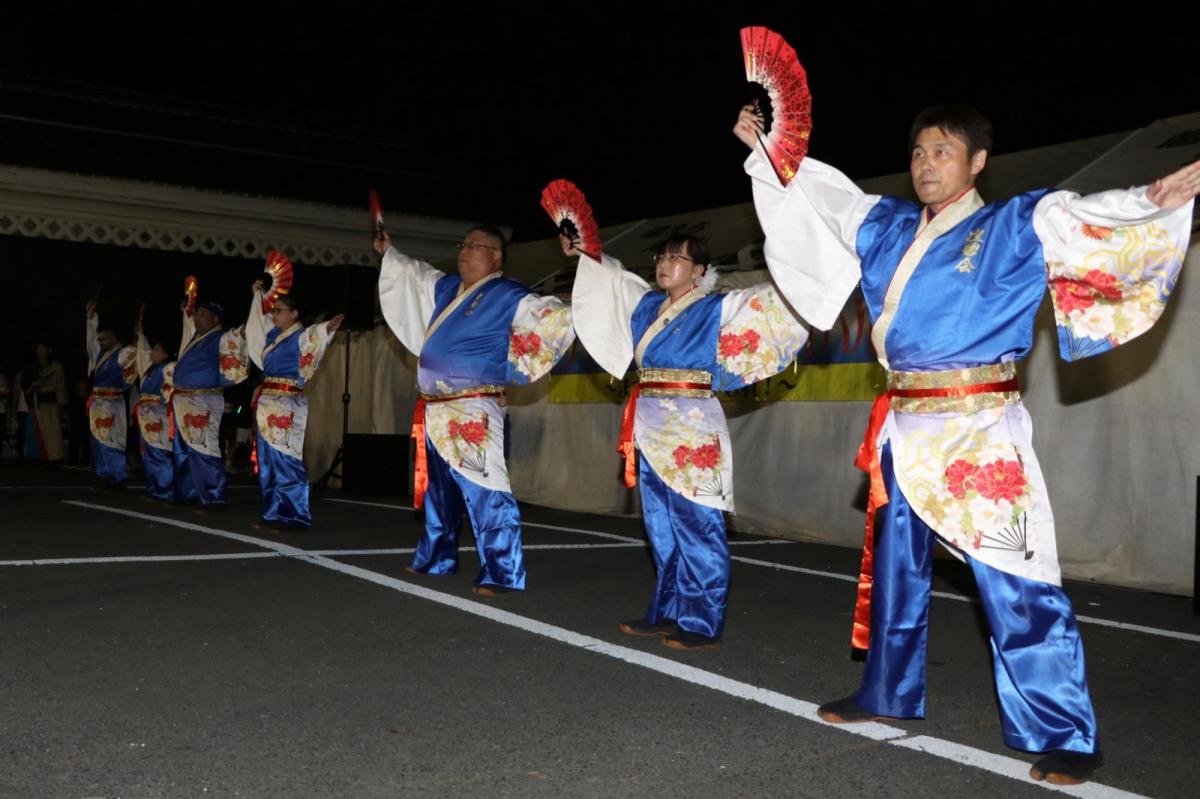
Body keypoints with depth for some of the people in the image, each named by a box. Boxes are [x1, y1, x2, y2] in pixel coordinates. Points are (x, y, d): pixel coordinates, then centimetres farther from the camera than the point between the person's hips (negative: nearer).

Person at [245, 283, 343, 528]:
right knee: (268, 460, 11)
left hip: (288, 404, -9)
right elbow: (260, 317, 35)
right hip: (267, 402, 9)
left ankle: (293, 515, -7)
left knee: (285, 460, -10)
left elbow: (317, 336, -30)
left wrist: (327, 329, -49)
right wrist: (257, 294, 38)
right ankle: (274, 513, 18)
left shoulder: (301, 336, -8)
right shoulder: (273, 334, 15)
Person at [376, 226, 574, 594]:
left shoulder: (509, 297, -7)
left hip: (474, 410, -9)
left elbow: (559, 318, -11)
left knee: (484, 491, -15)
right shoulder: (444, 288, 16)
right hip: (436, 409, 9)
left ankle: (501, 575, -13)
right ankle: (436, 559, 37)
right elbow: (413, 273, 36)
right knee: (439, 491, 21)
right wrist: (388, 252, 42)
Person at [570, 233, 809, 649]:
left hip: (692, 426, -7)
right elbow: (615, 277, 32)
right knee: (661, 528, 12)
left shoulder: (716, 308, -2)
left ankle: (703, 623, 1)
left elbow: (768, 300, -7)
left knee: (697, 526, -5)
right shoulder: (647, 305, 15)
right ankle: (669, 613, 22)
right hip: (652, 427, 7)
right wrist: (585, 254, 38)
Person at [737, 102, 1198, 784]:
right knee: (894, 571, 17)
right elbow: (820, 190, 24)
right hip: (904, 429, 7)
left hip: (980, 429, -6)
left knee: (1015, 584, -8)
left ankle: (1066, 737, 3)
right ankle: (890, 695, 35)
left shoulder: (1017, 226, -3)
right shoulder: (887, 227, 12)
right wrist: (764, 150, 27)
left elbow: (1091, 216, -17)